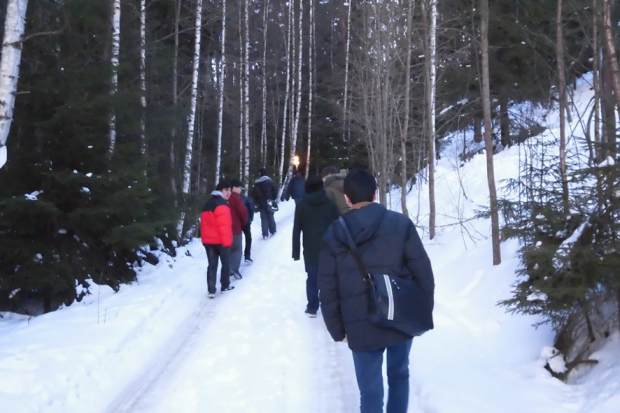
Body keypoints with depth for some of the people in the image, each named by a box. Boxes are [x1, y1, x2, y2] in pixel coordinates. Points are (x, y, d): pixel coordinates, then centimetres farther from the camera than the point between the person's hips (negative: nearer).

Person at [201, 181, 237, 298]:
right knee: (226, 263, 11)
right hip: (220, 240, -7)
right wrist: (227, 241, -17)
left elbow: (204, 224, 18)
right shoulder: (222, 205, -15)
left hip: (208, 240, 7)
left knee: (212, 265, 6)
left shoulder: (207, 205, 15)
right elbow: (224, 225, -21)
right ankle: (225, 285, 20)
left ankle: (211, 290, 1)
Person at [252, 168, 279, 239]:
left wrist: (256, 202, 4)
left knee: (264, 218, 2)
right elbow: (275, 189, -10)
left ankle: (265, 234, -4)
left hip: (261, 204, 0)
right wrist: (274, 199, 2)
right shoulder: (270, 181, -3)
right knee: (270, 217, 14)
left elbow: (253, 193, -4)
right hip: (269, 203, 0)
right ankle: (273, 231, 21)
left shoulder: (257, 183, 1)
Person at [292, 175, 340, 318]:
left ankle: (312, 308, 9)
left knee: (312, 277, 7)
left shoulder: (302, 205, 1)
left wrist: (295, 252, 4)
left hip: (311, 249, 0)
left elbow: (296, 230, 0)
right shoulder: (330, 203, 2)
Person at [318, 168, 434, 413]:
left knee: (370, 390, 10)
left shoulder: (333, 235, -2)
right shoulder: (400, 224, -6)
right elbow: (422, 272, -4)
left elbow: (327, 290, 0)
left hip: (360, 327, 0)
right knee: (399, 375, 24)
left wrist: (337, 329, 10)